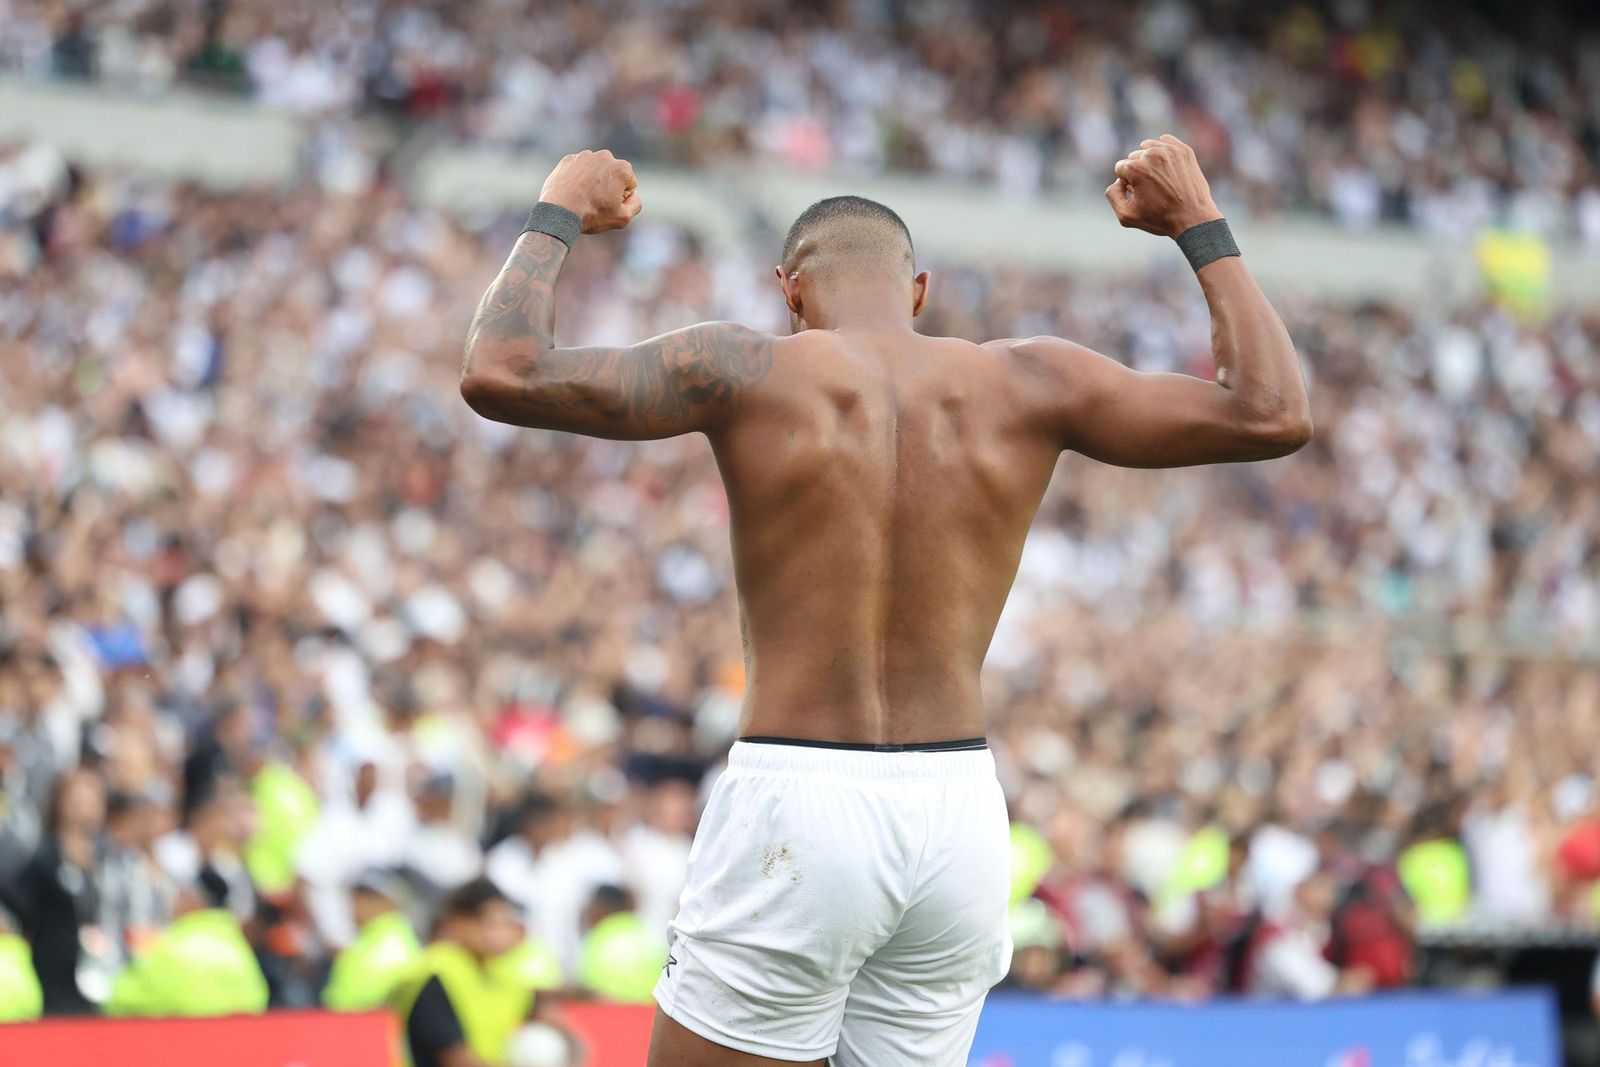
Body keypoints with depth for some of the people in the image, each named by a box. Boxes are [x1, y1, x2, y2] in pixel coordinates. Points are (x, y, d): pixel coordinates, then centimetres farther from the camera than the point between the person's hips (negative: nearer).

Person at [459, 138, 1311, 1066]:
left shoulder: (750, 373, -3)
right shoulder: (1026, 385, 5)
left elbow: (500, 375, -4)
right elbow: (1274, 416, 9)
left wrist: (557, 219, 13)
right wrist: (1200, 224, 20)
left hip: (794, 812, -4)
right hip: (963, 816, 4)